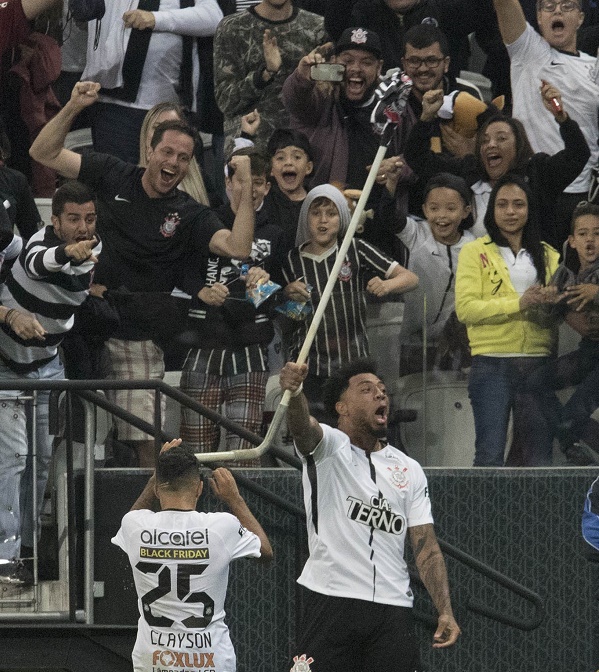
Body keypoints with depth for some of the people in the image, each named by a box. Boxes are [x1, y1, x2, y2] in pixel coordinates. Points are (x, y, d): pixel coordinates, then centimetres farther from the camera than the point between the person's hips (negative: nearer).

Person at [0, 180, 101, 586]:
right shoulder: (40, 244, -28)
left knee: (46, 456, 8)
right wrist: (68, 253, -73)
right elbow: (39, 262, -55)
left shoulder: (94, 250, -6)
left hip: (48, 363, 7)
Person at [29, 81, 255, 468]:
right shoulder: (112, 176, 6)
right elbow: (44, 153, 6)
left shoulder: (189, 215, 3)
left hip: (138, 339, -1)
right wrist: (73, 108, -7)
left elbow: (237, 247, -13)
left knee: (144, 441, -6)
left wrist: (247, 189, -19)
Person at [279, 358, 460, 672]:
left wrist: (445, 611, -4)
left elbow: (426, 548, 10)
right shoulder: (327, 447, 4)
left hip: (393, 610, 4)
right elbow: (302, 426, -21)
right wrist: (294, 391, -45)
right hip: (331, 602, -4)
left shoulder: (409, 470, 15)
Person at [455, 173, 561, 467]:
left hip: (538, 363, 4)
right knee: (490, 454, -10)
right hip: (493, 364, -4)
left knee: (538, 457, 4)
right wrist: (518, 304, -16)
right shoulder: (475, 252, 5)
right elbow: (465, 308, -7)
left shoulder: (548, 255, 16)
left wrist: (552, 304, -11)